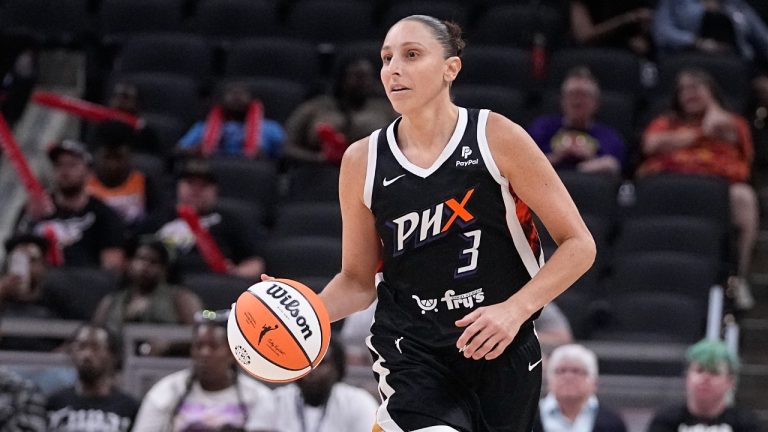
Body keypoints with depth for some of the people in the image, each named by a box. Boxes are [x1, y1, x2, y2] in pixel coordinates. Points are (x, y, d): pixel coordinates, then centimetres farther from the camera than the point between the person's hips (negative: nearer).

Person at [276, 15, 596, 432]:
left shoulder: (496, 138, -7)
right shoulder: (363, 161, 0)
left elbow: (578, 244, -4)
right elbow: (358, 280, 9)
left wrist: (514, 309, -18)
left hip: (502, 352, 1)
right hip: (411, 354, 0)